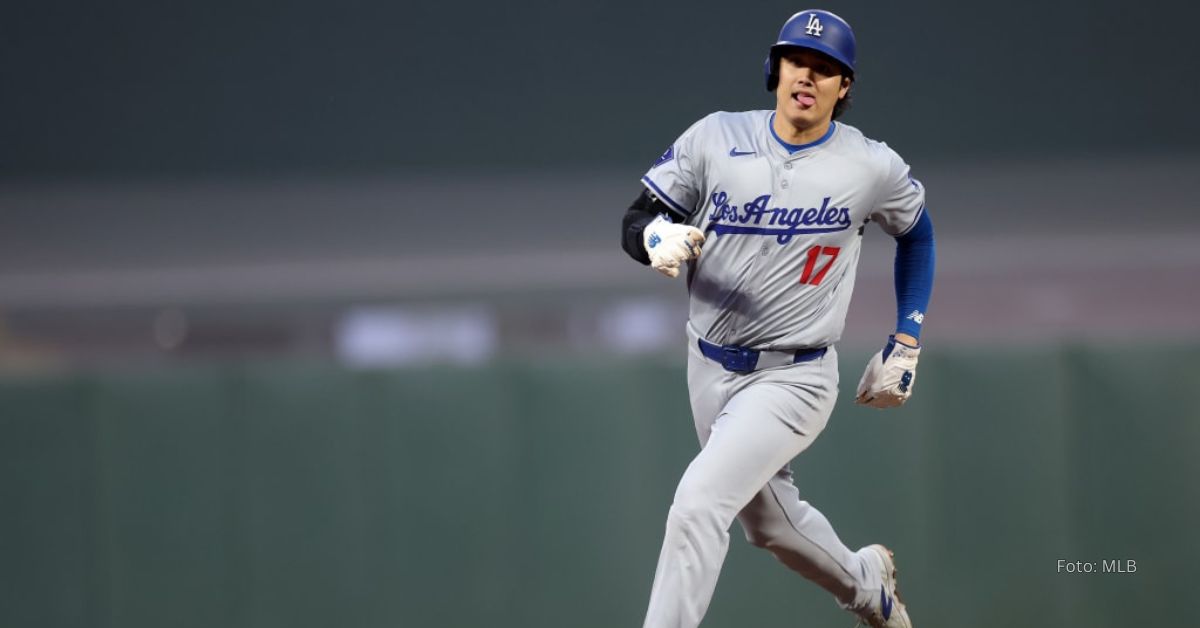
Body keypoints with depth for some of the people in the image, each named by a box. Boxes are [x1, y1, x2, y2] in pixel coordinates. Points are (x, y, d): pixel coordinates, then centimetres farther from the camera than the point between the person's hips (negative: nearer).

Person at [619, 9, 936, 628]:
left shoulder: (872, 168, -8)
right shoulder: (716, 137, -6)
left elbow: (916, 231, 12)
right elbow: (635, 222, -5)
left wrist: (906, 345, 10)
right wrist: (660, 239, -30)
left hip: (793, 378, -4)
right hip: (710, 368, 4)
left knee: (698, 502, -23)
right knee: (770, 524, 21)